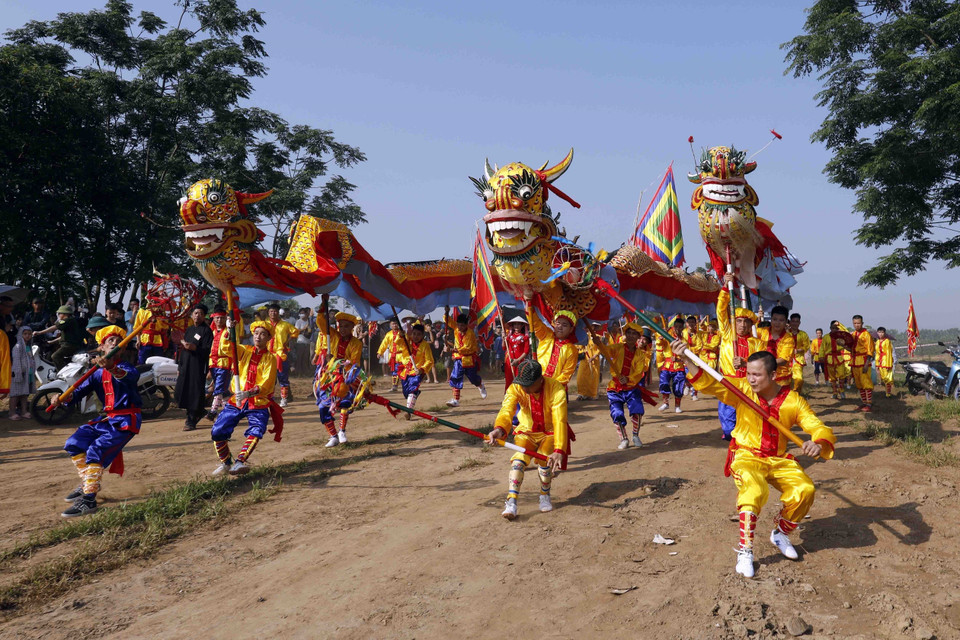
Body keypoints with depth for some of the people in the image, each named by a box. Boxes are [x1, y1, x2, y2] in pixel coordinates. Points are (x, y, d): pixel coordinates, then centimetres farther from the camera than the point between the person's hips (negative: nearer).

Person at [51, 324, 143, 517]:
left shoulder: (125, 367, -9)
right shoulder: (98, 373, 10)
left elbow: (132, 376, -34)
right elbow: (80, 391, 2)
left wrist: (113, 369, -54)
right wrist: (63, 398, -20)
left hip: (125, 421, -8)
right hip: (106, 419, 8)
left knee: (96, 450, -21)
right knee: (74, 444, 7)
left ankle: (89, 499, -15)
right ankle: (88, 484, 24)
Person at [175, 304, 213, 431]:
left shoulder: (206, 330, -3)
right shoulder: (189, 329, 18)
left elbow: (206, 350, -11)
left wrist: (194, 348, -27)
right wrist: (179, 366, 20)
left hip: (199, 366, -7)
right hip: (185, 365, 7)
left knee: (195, 393, -7)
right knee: (179, 393, 5)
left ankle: (191, 421, 2)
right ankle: (199, 411, 24)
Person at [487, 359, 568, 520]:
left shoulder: (556, 389, -28)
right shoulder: (516, 388, -21)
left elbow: (560, 421, -36)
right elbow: (506, 410, -37)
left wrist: (559, 450, -49)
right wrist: (499, 429, -60)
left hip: (551, 433, -2)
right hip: (527, 431, 2)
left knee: (544, 460, -24)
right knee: (519, 459, -22)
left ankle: (545, 495, 4)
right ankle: (511, 503, -19)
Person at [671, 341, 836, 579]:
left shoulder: (793, 400, -5)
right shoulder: (742, 390, -8)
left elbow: (820, 429, -8)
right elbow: (709, 383, -19)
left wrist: (819, 444, -32)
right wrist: (687, 359, -35)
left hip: (779, 460, 3)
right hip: (746, 457, -3)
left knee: (805, 490, -19)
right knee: (755, 490, -31)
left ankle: (780, 534, 11)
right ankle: (745, 551, -17)